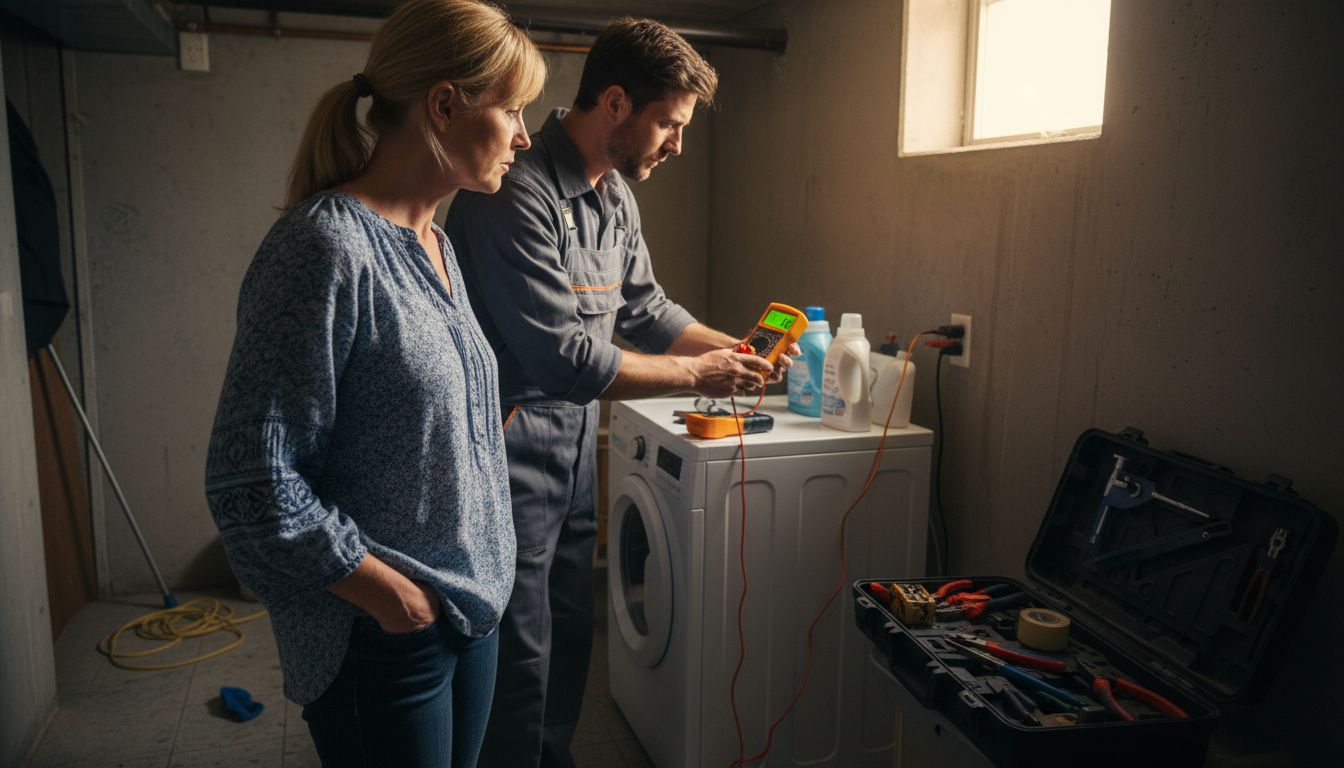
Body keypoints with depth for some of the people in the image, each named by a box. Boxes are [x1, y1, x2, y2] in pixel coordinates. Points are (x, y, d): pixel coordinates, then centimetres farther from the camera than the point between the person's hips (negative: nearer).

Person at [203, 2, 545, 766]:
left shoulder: (435, 244, 7)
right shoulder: (326, 246, -21)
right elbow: (252, 481, -22)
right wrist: (393, 597, -15)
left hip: (471, 609, 8)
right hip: (381, 641, -8)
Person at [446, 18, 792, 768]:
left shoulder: (616, 194, 5)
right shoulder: (516, 192, -24)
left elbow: (646, 308, 15)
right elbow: (563, 358, -26)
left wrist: (736, 349, 2)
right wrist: (695, 375, -16)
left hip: (575, 444, 9)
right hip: (511, 449, -9)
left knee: (568, 641, 21)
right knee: (521, 662, 5)